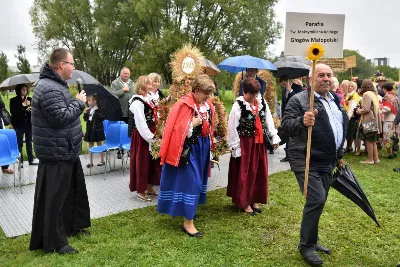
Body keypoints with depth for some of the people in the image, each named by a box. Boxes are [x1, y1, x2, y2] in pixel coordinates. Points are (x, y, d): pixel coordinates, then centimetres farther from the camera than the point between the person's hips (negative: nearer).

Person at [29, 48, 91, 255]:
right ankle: (53, 242, 12)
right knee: (54, 197, 0)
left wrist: (77, 102, 7)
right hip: (56, 153, -11)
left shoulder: (56, 84, 14)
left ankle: (74, 225, 38)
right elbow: (61, 118, -27)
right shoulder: (49, 88, -21)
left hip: (66, 151, 11)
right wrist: (79, 102, -15)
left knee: (74, 189, 21)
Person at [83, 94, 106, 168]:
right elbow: (85, 119, 10)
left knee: (99, 144, 5)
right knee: (90, 145, 10)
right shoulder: (88, 109, 8)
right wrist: (85, 113, -7)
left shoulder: (100, 109, -9)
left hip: (98, 129, -6)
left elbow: (103, 118, -17)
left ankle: (102, 161, 17)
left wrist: (97, 112, -24)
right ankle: (91, 162, 18)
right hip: (90, 129, 6)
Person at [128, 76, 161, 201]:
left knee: (152, 161, 15)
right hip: (142, 136, -9)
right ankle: (140, 191, 15)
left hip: (150, 134, 9)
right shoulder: (137, 102, -16)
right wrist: (150, 138, -19)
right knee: (142, 162, 2)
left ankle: (149, 188, 28)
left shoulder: (148, 98, 10)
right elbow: (141, 124, -20)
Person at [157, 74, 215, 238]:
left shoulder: (208, 106, 4)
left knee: (197, 180, 17)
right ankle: (188, 222, 0)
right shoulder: (184, 105, -18)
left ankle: (189, 209, 37)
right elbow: (177, 130, -21)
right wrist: (194, 123, -24)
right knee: (190, 181, -8)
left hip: (201, 147, 8)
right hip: (188, 149, -8)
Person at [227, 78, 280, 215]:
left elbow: (268, 121, 8)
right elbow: (232, 128, -14)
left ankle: (254, 200, 28)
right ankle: (244, 202, 18)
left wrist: (274, 138, 5)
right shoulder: (238, 105, -15)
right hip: (245, 143, -6)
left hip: (259, 142, 6)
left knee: (259, 172, 12)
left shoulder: (262, 102, 3)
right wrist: (236, 146, -13)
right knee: (245, 173, 4)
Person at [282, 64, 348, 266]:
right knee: (316, 200, -14)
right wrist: (302, 121, -39)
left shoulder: (335, 101, 14)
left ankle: (311, 240, 29)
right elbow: (286, 124, -19)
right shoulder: (299, 100, -9)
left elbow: (341, 130, 24)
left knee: (318, 201, 13)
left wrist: (339, 156, 24)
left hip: (327, 162, 8)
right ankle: (306, 245, 5)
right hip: (306, 161, -7)